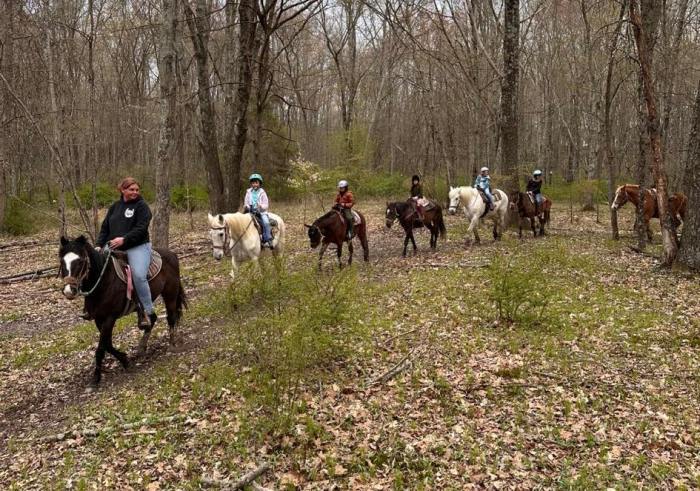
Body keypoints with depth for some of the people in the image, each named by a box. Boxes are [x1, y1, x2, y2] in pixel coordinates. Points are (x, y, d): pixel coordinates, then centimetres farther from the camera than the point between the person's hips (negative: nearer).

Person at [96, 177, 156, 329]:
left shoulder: (141, 206, 0)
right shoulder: (114, 207, 18)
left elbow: (141, 229, -12)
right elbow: (105, 228, 17)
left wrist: (124, 239, -24)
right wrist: (99, 245, 2)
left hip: (137, 247, -6)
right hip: (113, 247, 6)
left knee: (138, 275, -28)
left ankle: (148, 312, -17)